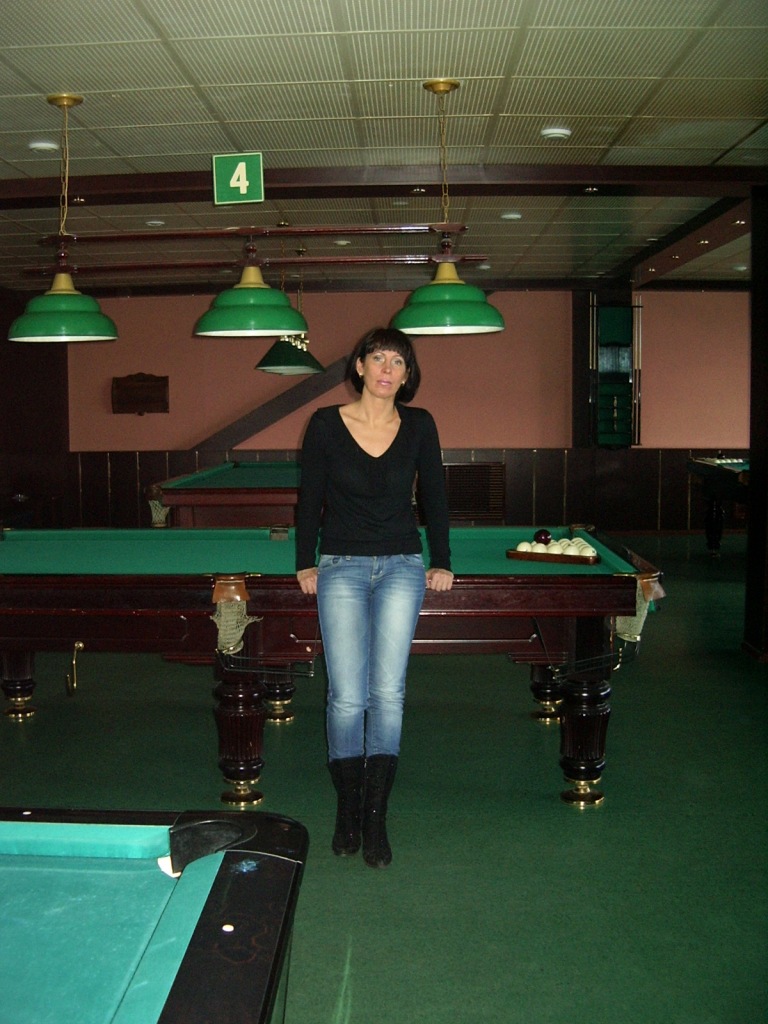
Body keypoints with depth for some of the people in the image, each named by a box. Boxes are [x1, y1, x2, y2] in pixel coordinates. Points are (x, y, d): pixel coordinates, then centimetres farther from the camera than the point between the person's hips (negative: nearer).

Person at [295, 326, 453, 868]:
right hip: (340, 568, -1)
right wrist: (305, 563, 2)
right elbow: (310, 498, 4)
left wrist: (442, 562, 7)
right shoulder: (326, 424, -3)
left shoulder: (419, 426, 1)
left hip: (402, 568, 1)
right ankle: (347, 808, 14)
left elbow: (434, 497, 9)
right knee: (347, 696, -5)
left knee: (388, 692, -5)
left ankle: (376, 818, 6)